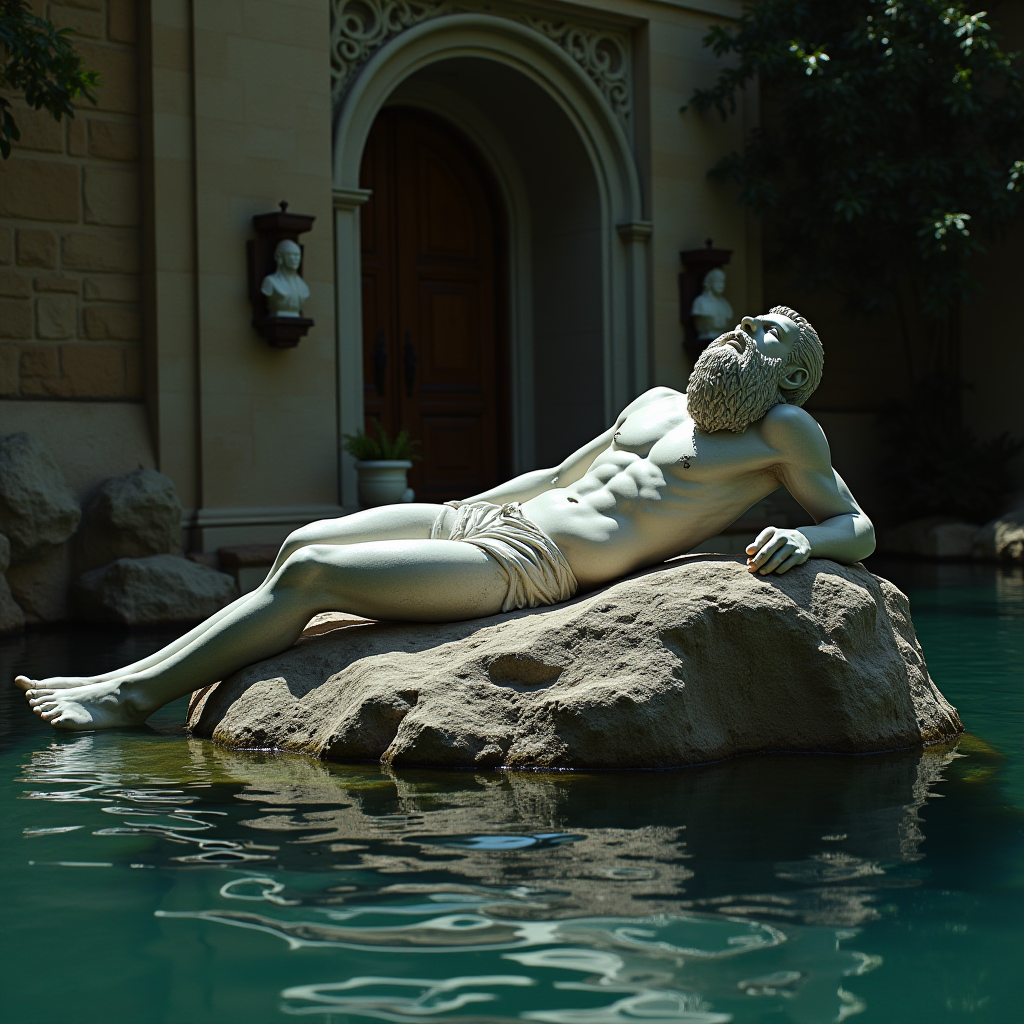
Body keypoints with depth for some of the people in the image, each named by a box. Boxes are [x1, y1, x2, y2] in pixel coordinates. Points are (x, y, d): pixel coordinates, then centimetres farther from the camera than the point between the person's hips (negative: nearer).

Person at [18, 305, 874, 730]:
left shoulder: (786, 430, 6)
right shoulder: (659, 402, 25)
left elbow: (860, 528, 5)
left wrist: (805, 539, -18)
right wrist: (461, 510, 27)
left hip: (537, 565, -8)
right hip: (493, 518, 8)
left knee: (310, 574, -15)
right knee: (305, 540, -3)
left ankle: (131, 693, -7)